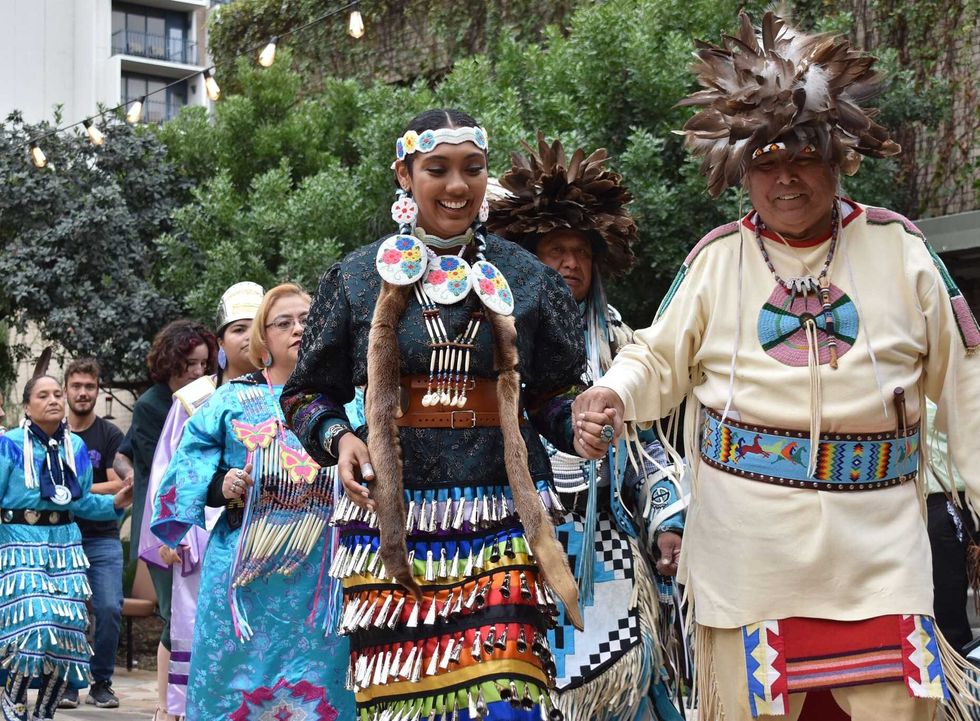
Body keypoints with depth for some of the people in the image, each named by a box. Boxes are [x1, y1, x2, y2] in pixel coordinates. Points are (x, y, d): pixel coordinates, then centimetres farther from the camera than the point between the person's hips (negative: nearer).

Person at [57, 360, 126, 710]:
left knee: (109, 609, -9)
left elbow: (117, 486, -6)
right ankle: (67, 683, 11)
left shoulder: (110, 435, 2)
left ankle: (101, 683, 6)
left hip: (102, 538, -1)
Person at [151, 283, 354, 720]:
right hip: (246, 567, 0)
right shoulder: (232, 400, 10)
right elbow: (191, 461, 9)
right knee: (239, 675, 1)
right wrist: (219, 485, -10)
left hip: (322, 569, 0)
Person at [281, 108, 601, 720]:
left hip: (501, 521, 0)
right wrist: (338, 437, -6)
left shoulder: (526, 279, 11)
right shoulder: (360, 278, 10)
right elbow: (309, 393, 13)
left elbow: (552, 399, 14)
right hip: (393, 520, 1)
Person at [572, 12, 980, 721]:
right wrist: (612, 395, -14)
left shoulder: (900, 248, 3)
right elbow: (659, 360, 8)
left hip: (877, 548, 0)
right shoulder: (716, 258, 3)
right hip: (748, 555, 0)